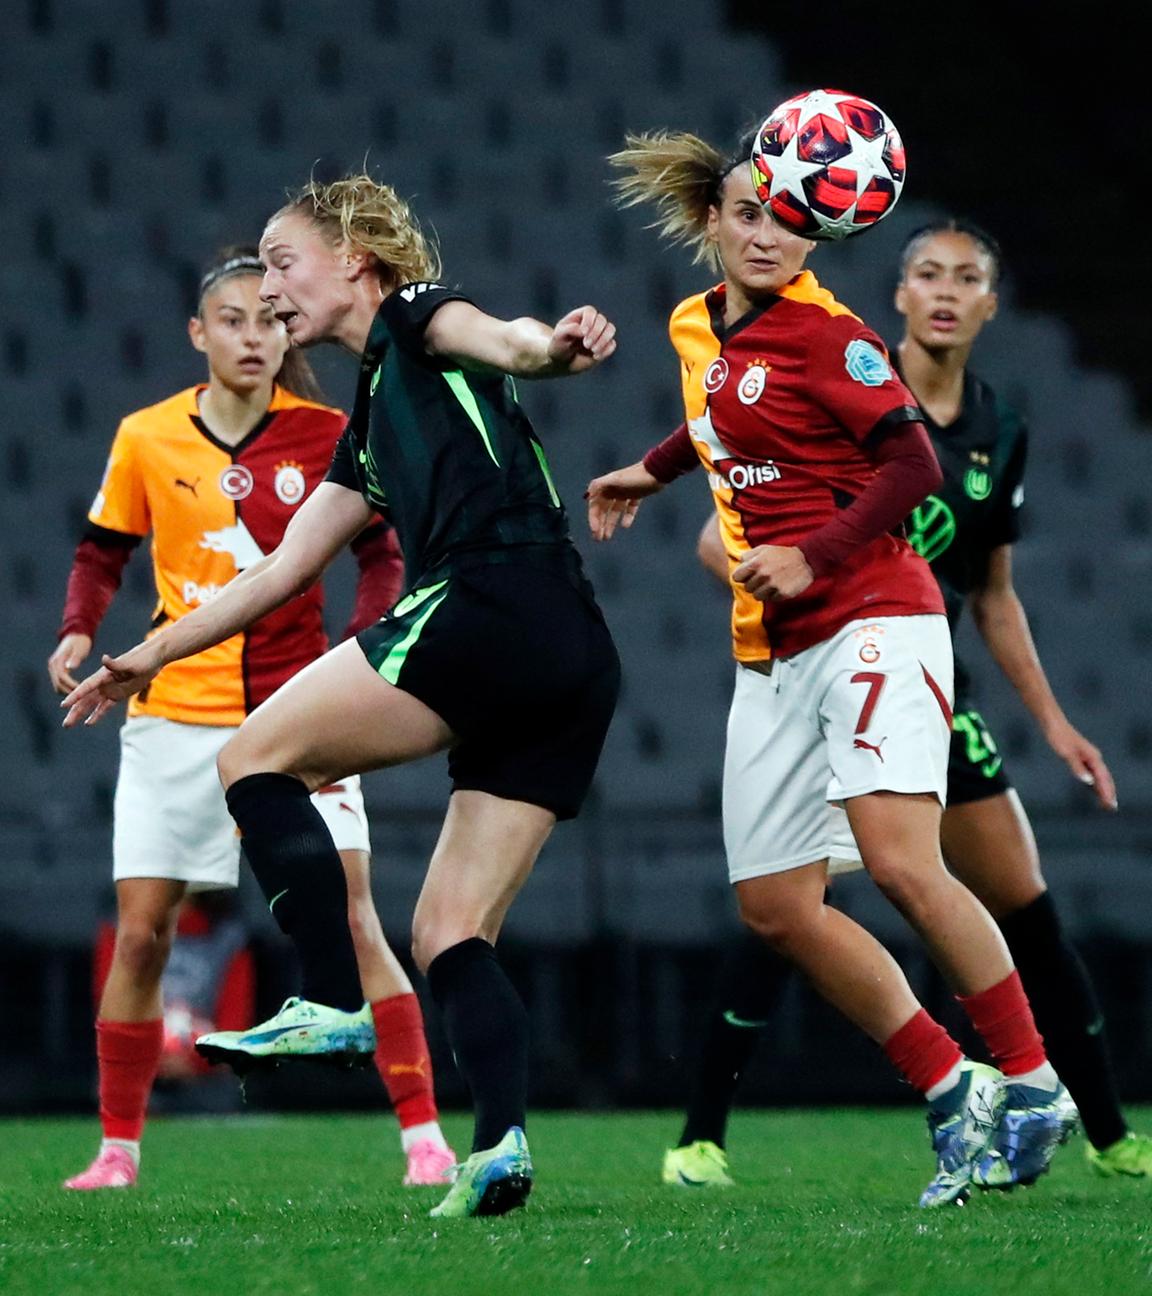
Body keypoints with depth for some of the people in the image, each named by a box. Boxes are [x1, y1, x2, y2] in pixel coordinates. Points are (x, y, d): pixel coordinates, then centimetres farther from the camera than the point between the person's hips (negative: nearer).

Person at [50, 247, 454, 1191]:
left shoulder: (326, 436, -4)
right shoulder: (147, 439, -1)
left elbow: (381, 555, 3)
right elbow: (104, 552, 12)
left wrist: (364, 645, -13)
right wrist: (79, 629, -7)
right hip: (176, 714, 2)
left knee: (349, 915, -11)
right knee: (140, 931, 1)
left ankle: (425, 1137, -8)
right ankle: (119, 1149, 14)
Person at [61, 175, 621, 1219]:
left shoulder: (416, 318, 9)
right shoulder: (374, 422, 32)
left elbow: (494, 339, -15)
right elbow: (285, 569, 37)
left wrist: (550, 347, -38)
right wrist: (153, 655, 43)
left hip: (491, 604, -9)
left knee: (257, 758, 2)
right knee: (451, 935, 4)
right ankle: (501, 1142, -13)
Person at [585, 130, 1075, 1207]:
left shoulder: (824, 332, -9)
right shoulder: (697, 330, 13)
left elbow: (912, 464, -14)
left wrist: (813, 559, -21)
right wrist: (651, 473, 44)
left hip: (872, 619, -8)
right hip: (772, 653, 8)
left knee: (901, 862, -23)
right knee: (774, 905, 1)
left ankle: (1030, 1086, -12)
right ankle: (951, 1094, 7)